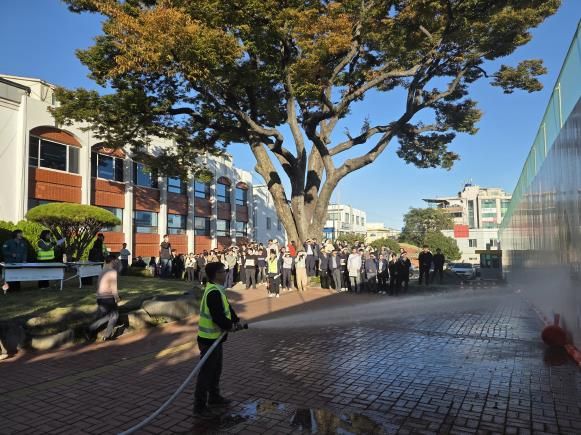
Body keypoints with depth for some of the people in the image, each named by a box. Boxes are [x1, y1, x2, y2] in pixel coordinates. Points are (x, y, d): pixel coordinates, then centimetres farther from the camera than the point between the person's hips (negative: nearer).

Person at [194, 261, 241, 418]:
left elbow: (227, 307, 15)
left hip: (215, 337, 11)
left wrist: (235, 320, 5)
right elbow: (218, 317, -30)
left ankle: (214, 397, 40)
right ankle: (199, 406, 12)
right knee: (206, 372, 0)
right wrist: (230, 326, -14)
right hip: (209, 339, -11)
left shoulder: (217, 290, 8)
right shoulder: (214, 293, -27)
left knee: (216, 369, 24)